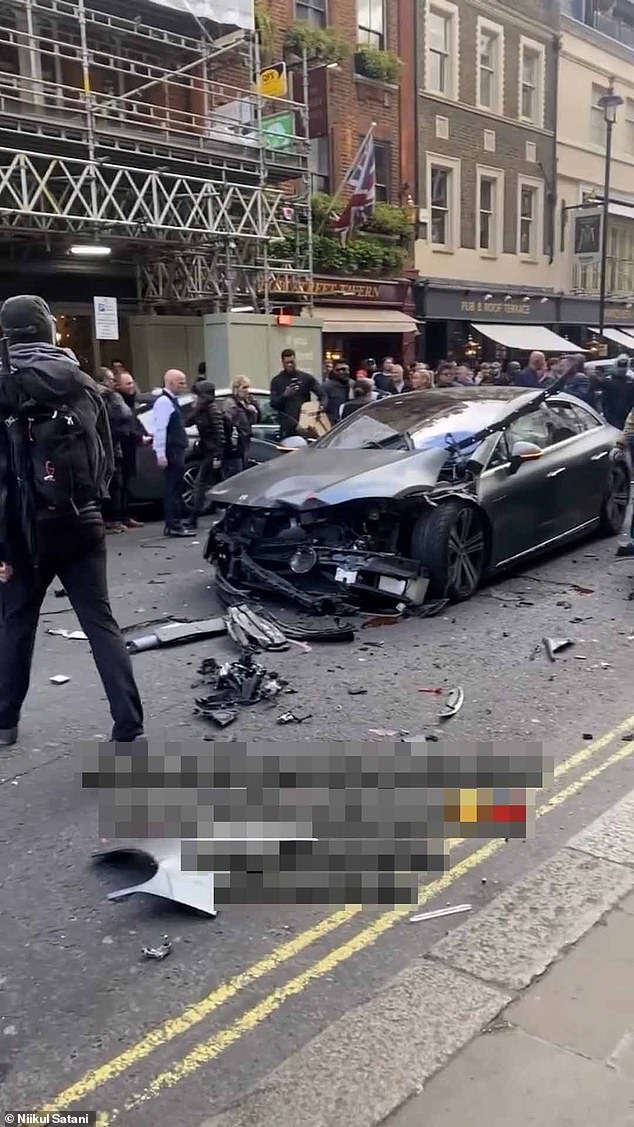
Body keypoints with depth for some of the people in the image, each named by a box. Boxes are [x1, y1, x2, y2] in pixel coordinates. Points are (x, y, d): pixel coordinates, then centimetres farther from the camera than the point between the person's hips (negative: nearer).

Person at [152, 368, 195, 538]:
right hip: (171, 453, -10)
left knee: (175, 488, 13)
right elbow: (160, 429, -19)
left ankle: (174, 523, 19)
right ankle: (173, 526, -5)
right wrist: (161, 455, -23)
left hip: (177, 451, 10)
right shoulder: (164, 401, -12)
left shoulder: (172, 400, 17)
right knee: (172, 488, -8)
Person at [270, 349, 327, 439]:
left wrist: (322, 406, -15)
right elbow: (274, 405, 1)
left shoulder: (306, 377, 9)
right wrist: (285, 395, -17)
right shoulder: (277, 381, 7)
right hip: (287, 428, -1)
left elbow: (322, 394, 6)